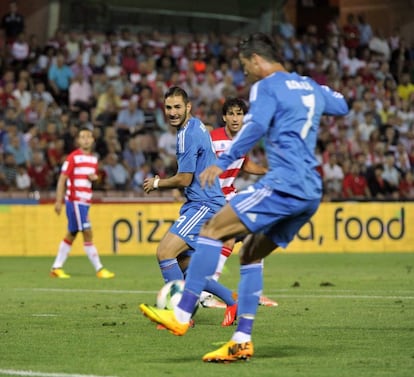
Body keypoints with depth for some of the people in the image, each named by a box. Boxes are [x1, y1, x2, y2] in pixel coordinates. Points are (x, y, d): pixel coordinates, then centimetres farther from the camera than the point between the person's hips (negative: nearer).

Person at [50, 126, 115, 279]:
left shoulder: (94, 159, 12)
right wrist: (59, 201, -17)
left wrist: (94, 177, 1)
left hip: (85, 202, 8)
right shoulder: (73, 157, -9)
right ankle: (99, 269, -10)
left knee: (71, 235, 10)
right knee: (87, 233, -10)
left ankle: (56, 268, 17)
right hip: (74, 201, -8)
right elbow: (62, 179, -10)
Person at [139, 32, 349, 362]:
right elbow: (342, 106, 41)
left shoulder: (266, 86, -1)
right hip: (312, 192, 9)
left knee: (213, 229, -9)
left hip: (284, 184, -9)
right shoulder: (309, 86, 22)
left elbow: (255, 127, -20)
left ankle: (181, 315, -16)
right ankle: (242, 341, 11)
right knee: (251, 253, 17)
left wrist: (222, 163, -23)